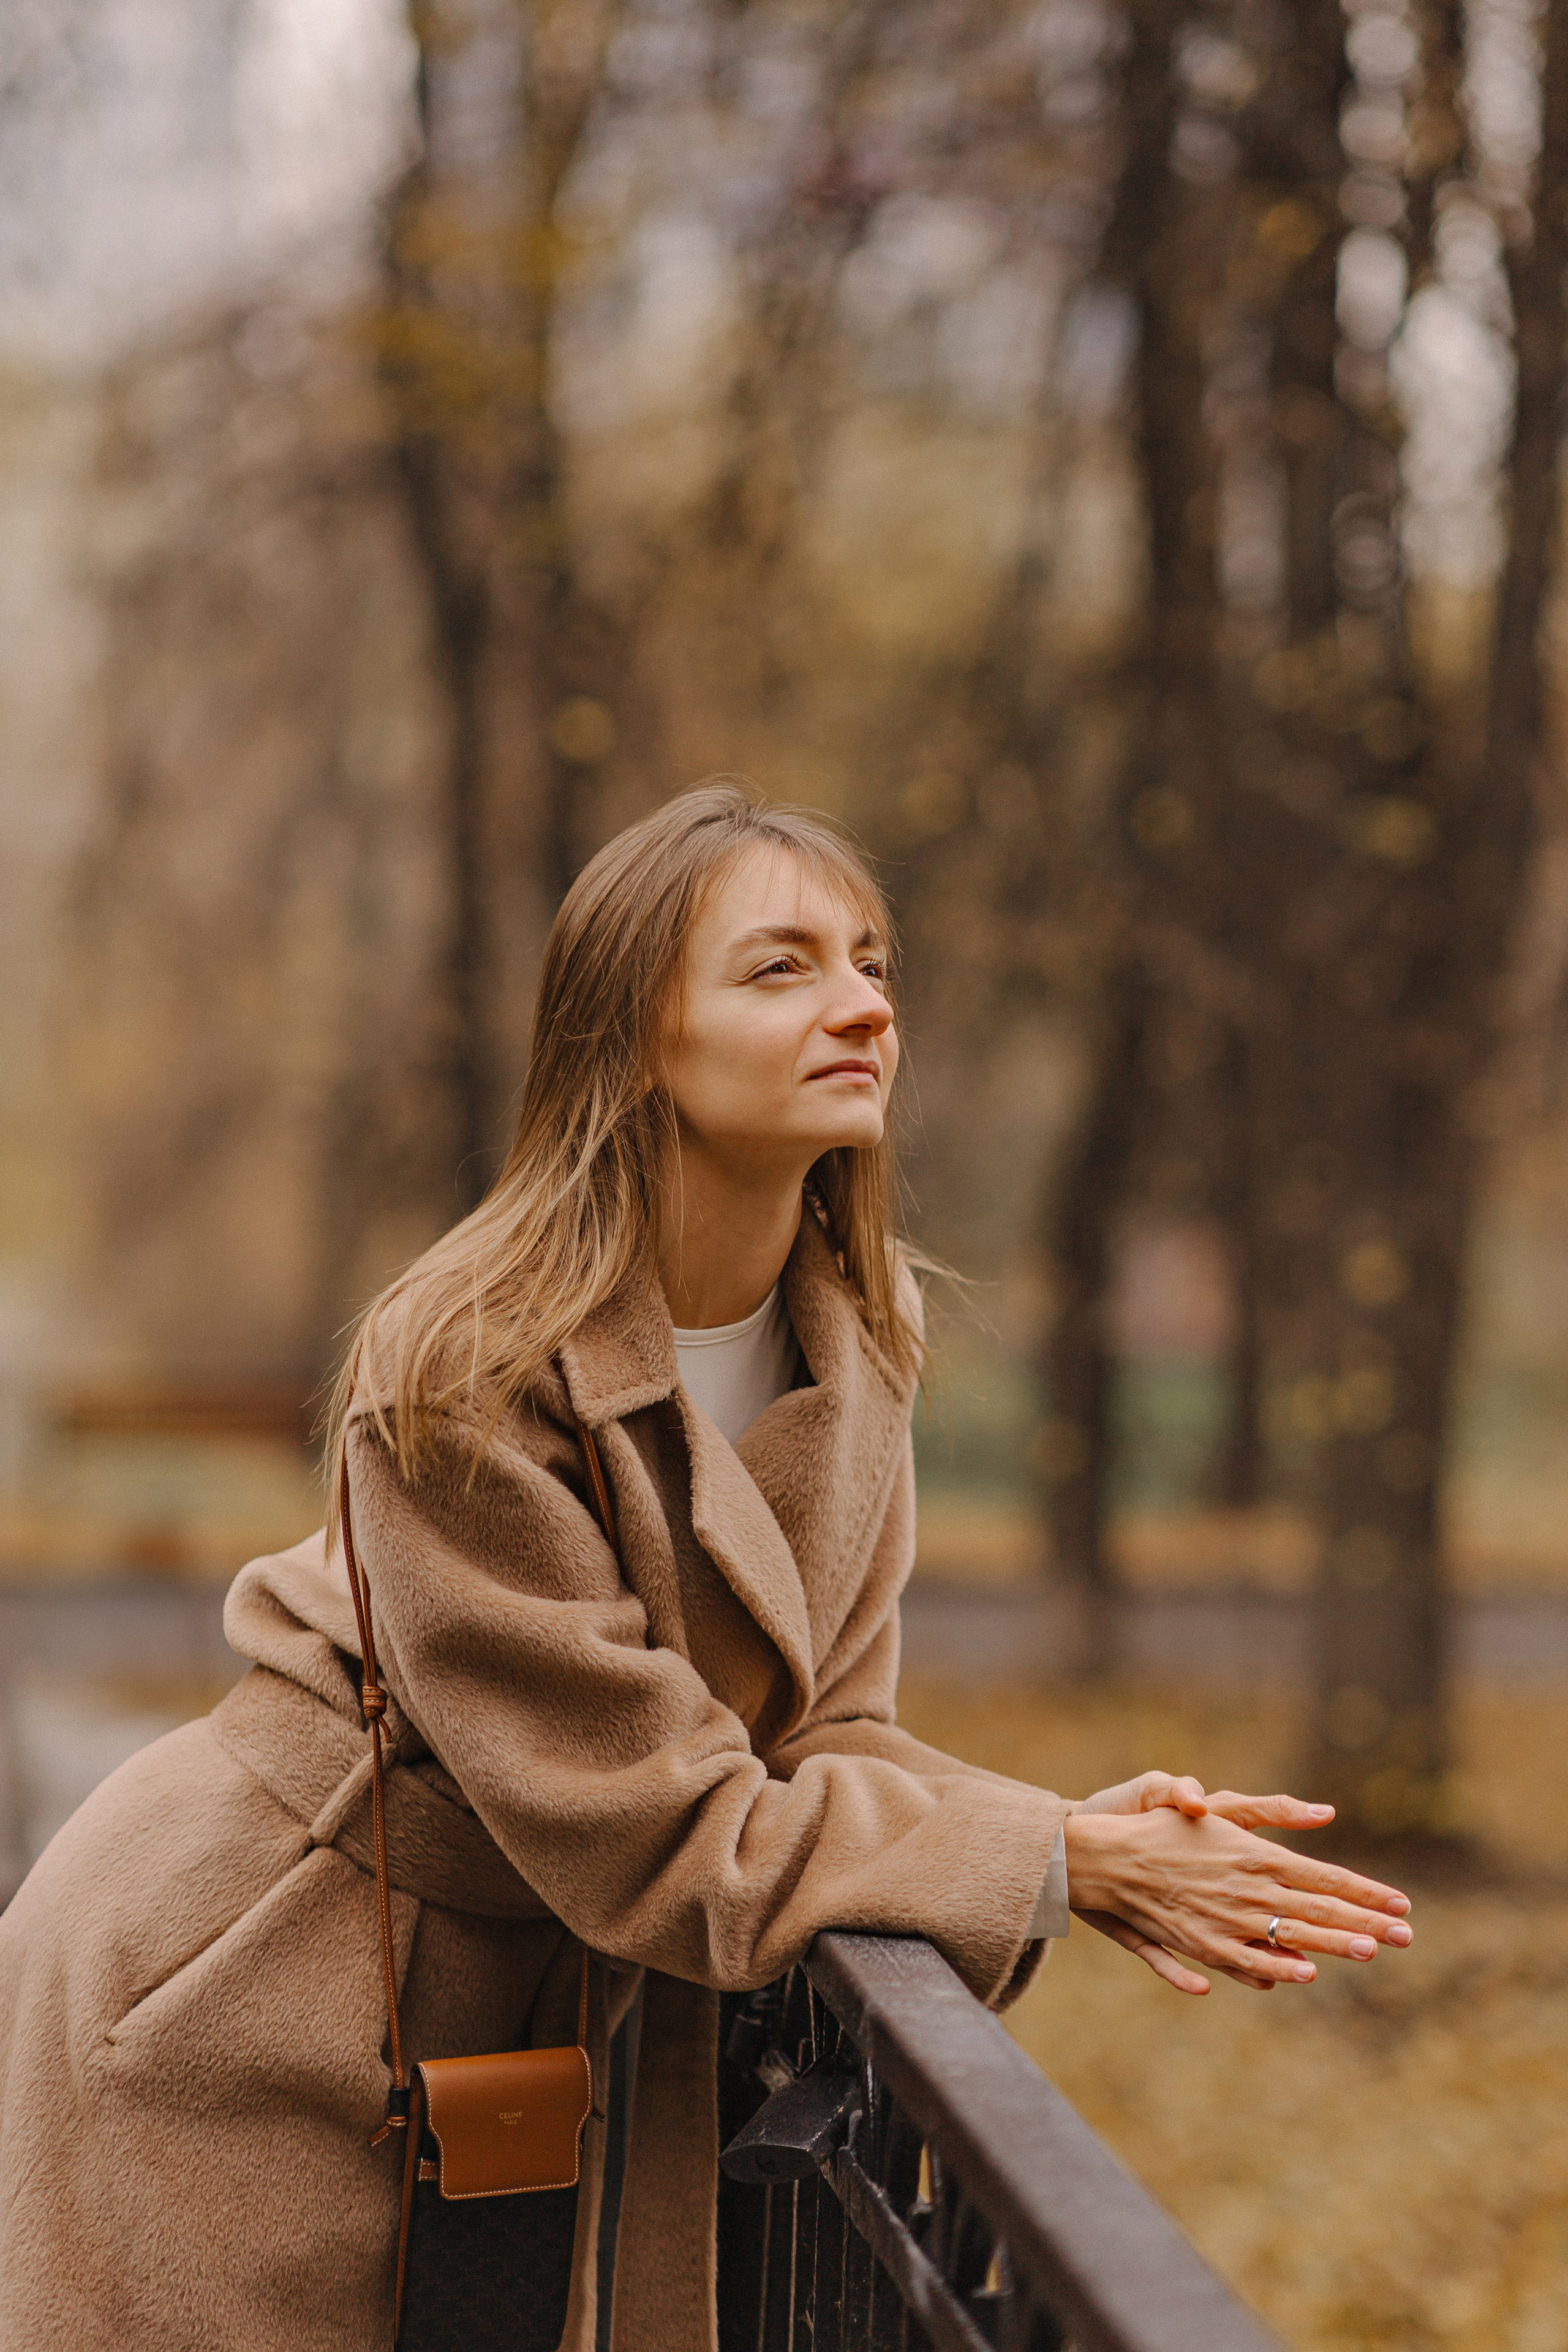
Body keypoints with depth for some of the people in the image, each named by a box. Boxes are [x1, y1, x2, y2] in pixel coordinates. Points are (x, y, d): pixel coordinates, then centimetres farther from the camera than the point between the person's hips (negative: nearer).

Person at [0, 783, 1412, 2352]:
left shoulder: (854, 1352, -5)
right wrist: (1061, 1862, -25)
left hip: (510, 2018, 6)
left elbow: (817, 1737, -3)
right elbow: (657, 1835, -25)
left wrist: (1085, 1845, -21)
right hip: (235, 2025, -6)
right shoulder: (459, 1375, -27)